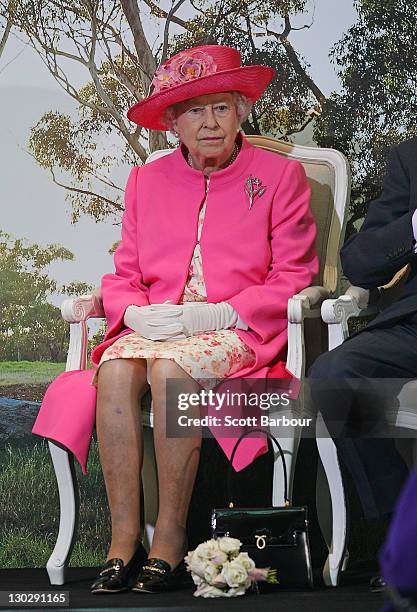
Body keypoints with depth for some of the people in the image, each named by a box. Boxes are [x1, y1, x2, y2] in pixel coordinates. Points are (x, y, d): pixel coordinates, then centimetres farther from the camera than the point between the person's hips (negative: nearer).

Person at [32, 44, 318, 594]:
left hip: (239, 333, -3)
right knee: (115, 370, -30)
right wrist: (136, 312, -10)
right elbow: (124, 276, 14)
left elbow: (292, 276, 0)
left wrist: (218, 313, -13)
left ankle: (171, 539, -28)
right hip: (154, 328, 4)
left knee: (171, 369, -35)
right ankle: (124, 538, -28)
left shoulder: (280, 175, 5)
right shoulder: (148, 181, 16)